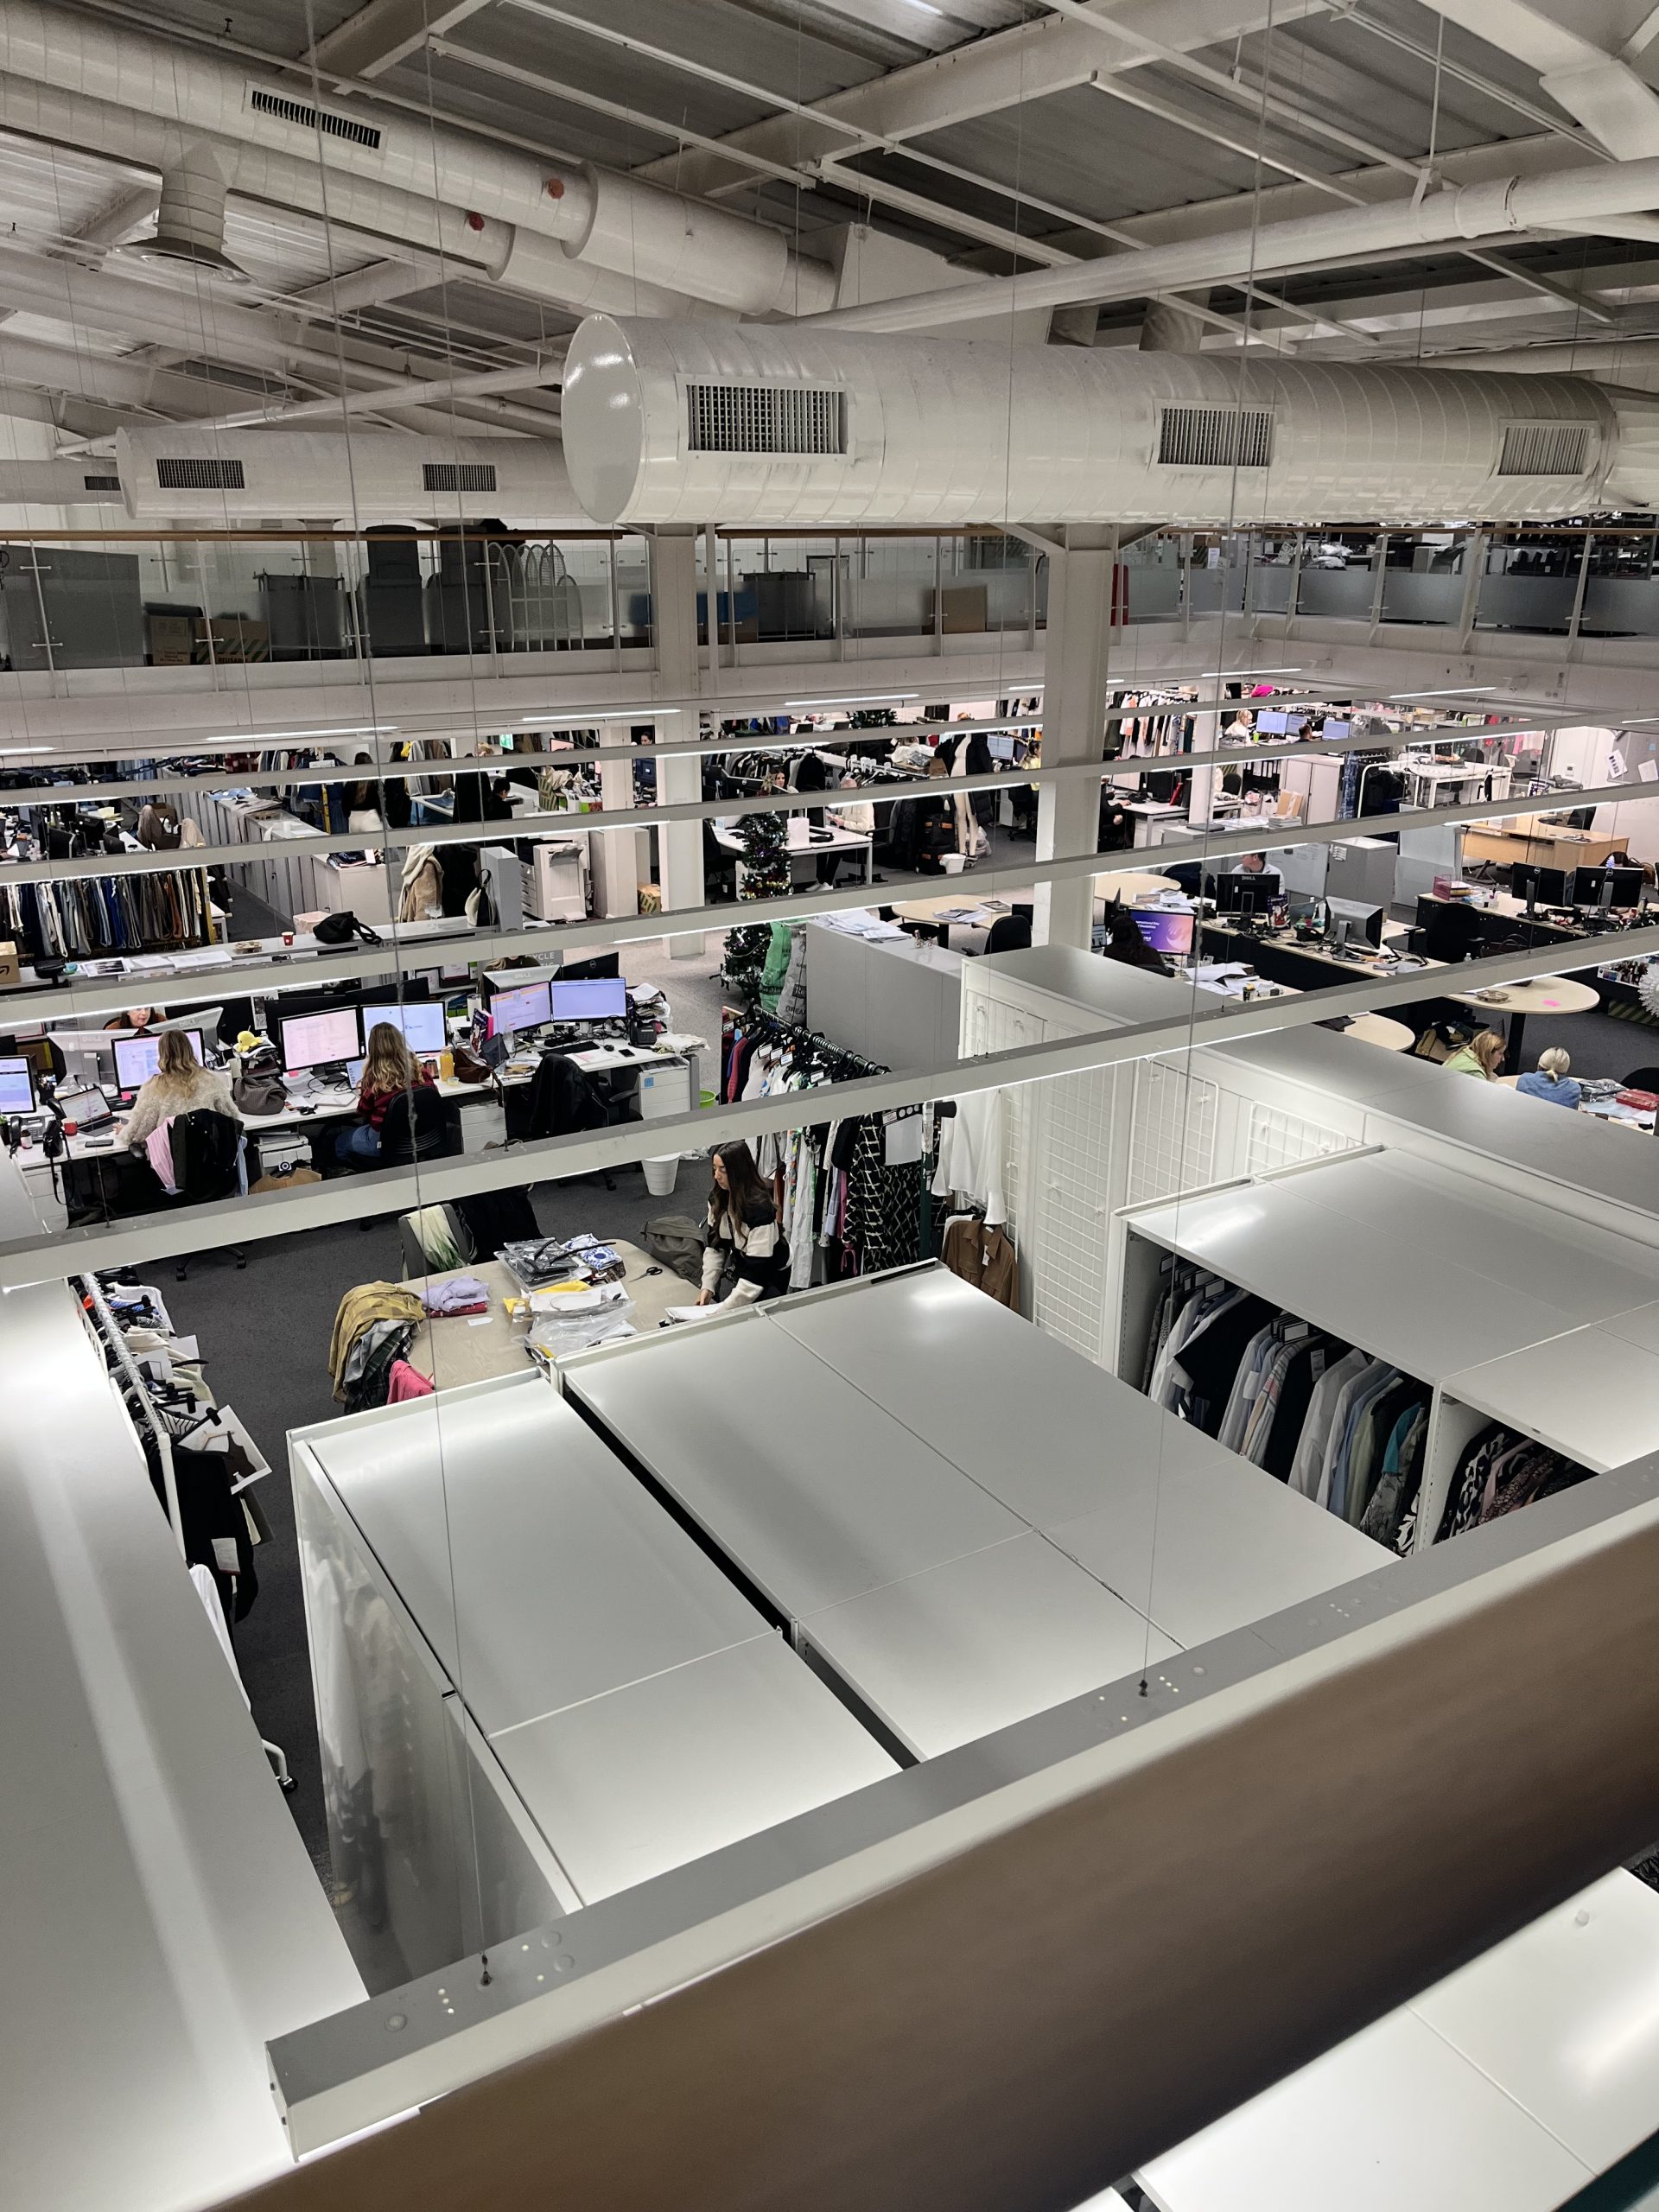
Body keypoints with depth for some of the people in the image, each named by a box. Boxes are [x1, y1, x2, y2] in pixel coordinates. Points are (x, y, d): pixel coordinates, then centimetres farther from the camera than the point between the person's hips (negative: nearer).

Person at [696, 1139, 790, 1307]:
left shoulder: (759, 1208, -33)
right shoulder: (717, 1198, -12)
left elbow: (756, 1274, -34)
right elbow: (714, 1244, -3)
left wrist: (724, 1310, -37)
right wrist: (707, 1286, -15)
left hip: (771, 1272, -7)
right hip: (743, 1262, 7)